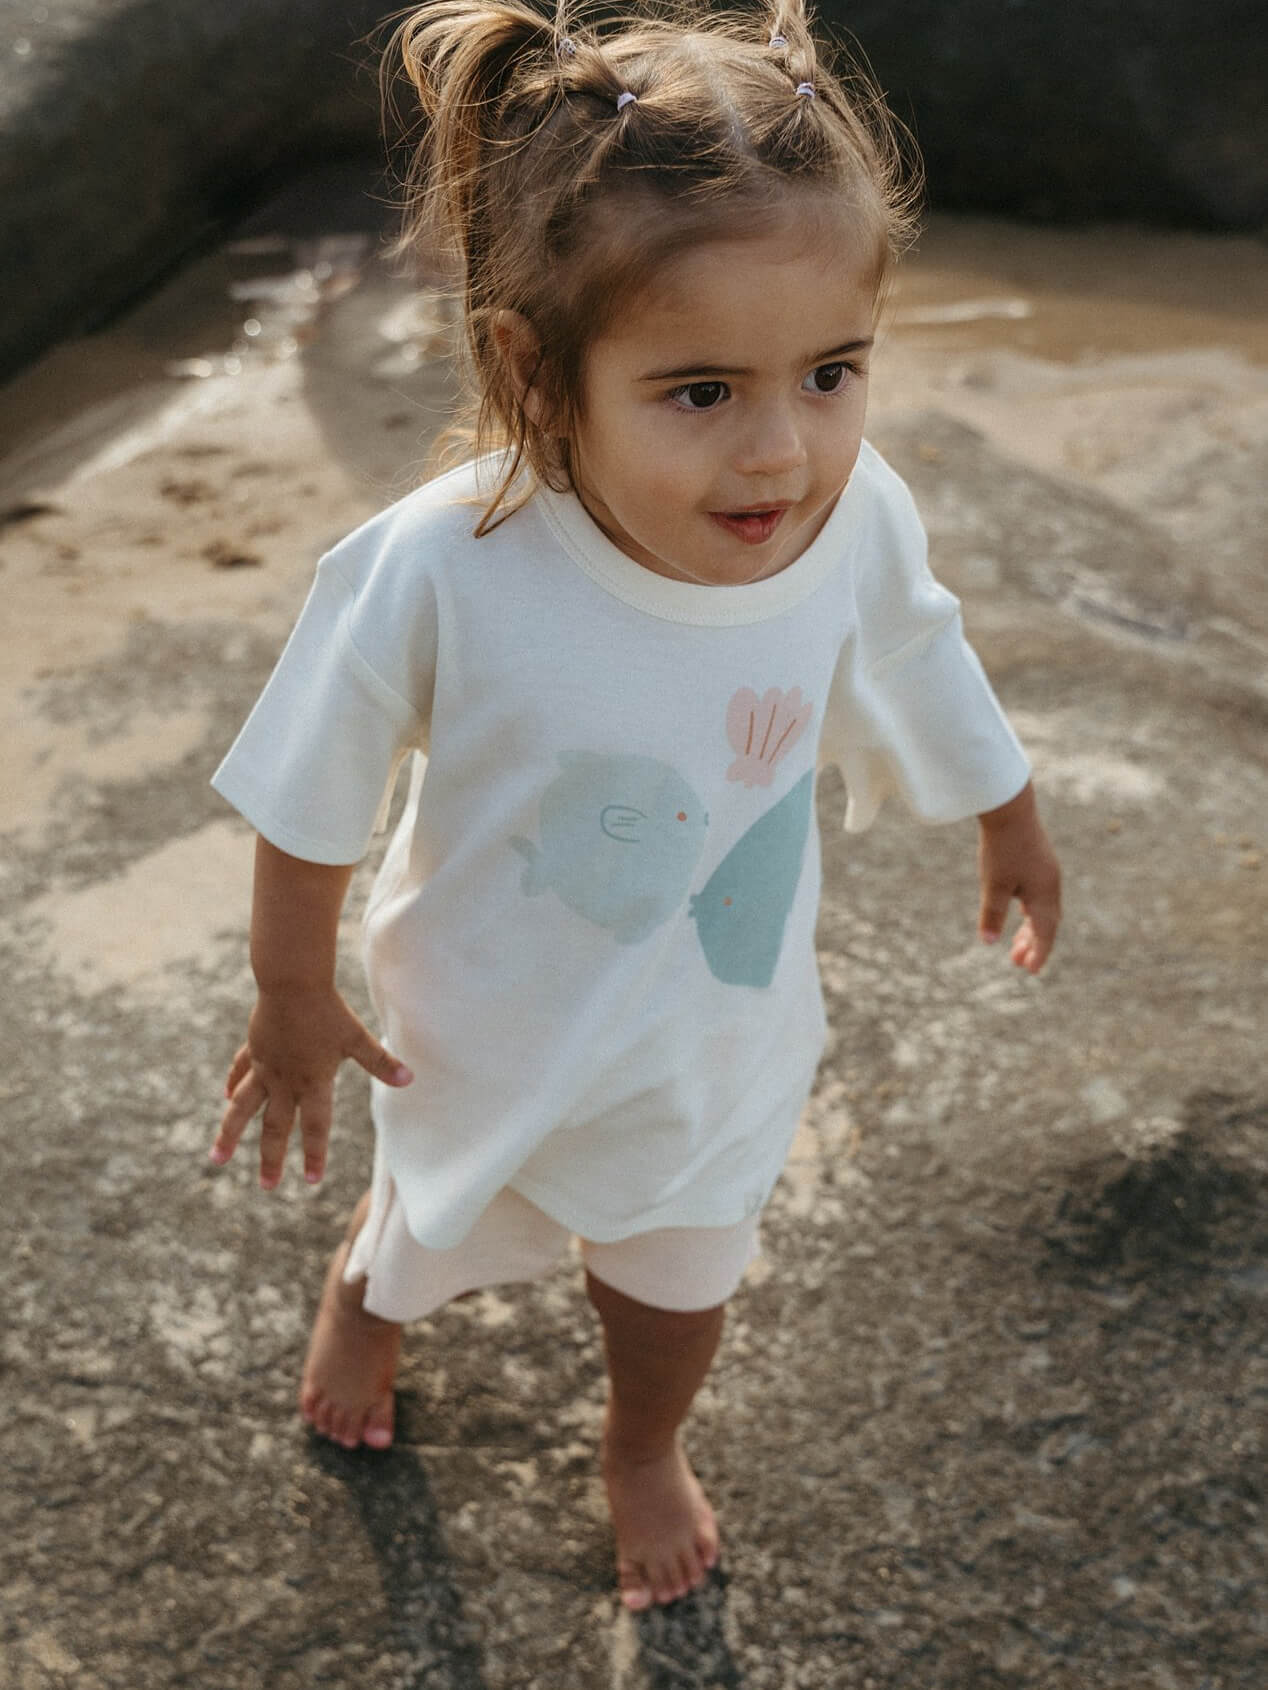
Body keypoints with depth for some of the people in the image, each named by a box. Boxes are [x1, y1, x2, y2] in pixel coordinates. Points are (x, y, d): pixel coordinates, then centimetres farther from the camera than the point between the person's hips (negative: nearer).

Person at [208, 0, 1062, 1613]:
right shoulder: (433, 575, -39)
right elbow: (313, 801, -19)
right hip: (495, 1038, -2)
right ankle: (364, 1283, 70)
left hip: (719, 1044, 2)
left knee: (678, 1281, 29)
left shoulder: (861, 521, -28)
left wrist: (1009, 825, 13)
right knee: (449, 1232, 31)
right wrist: (294, 1000, -6)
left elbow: (916, 671, -4)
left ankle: (644, 1446, 65)